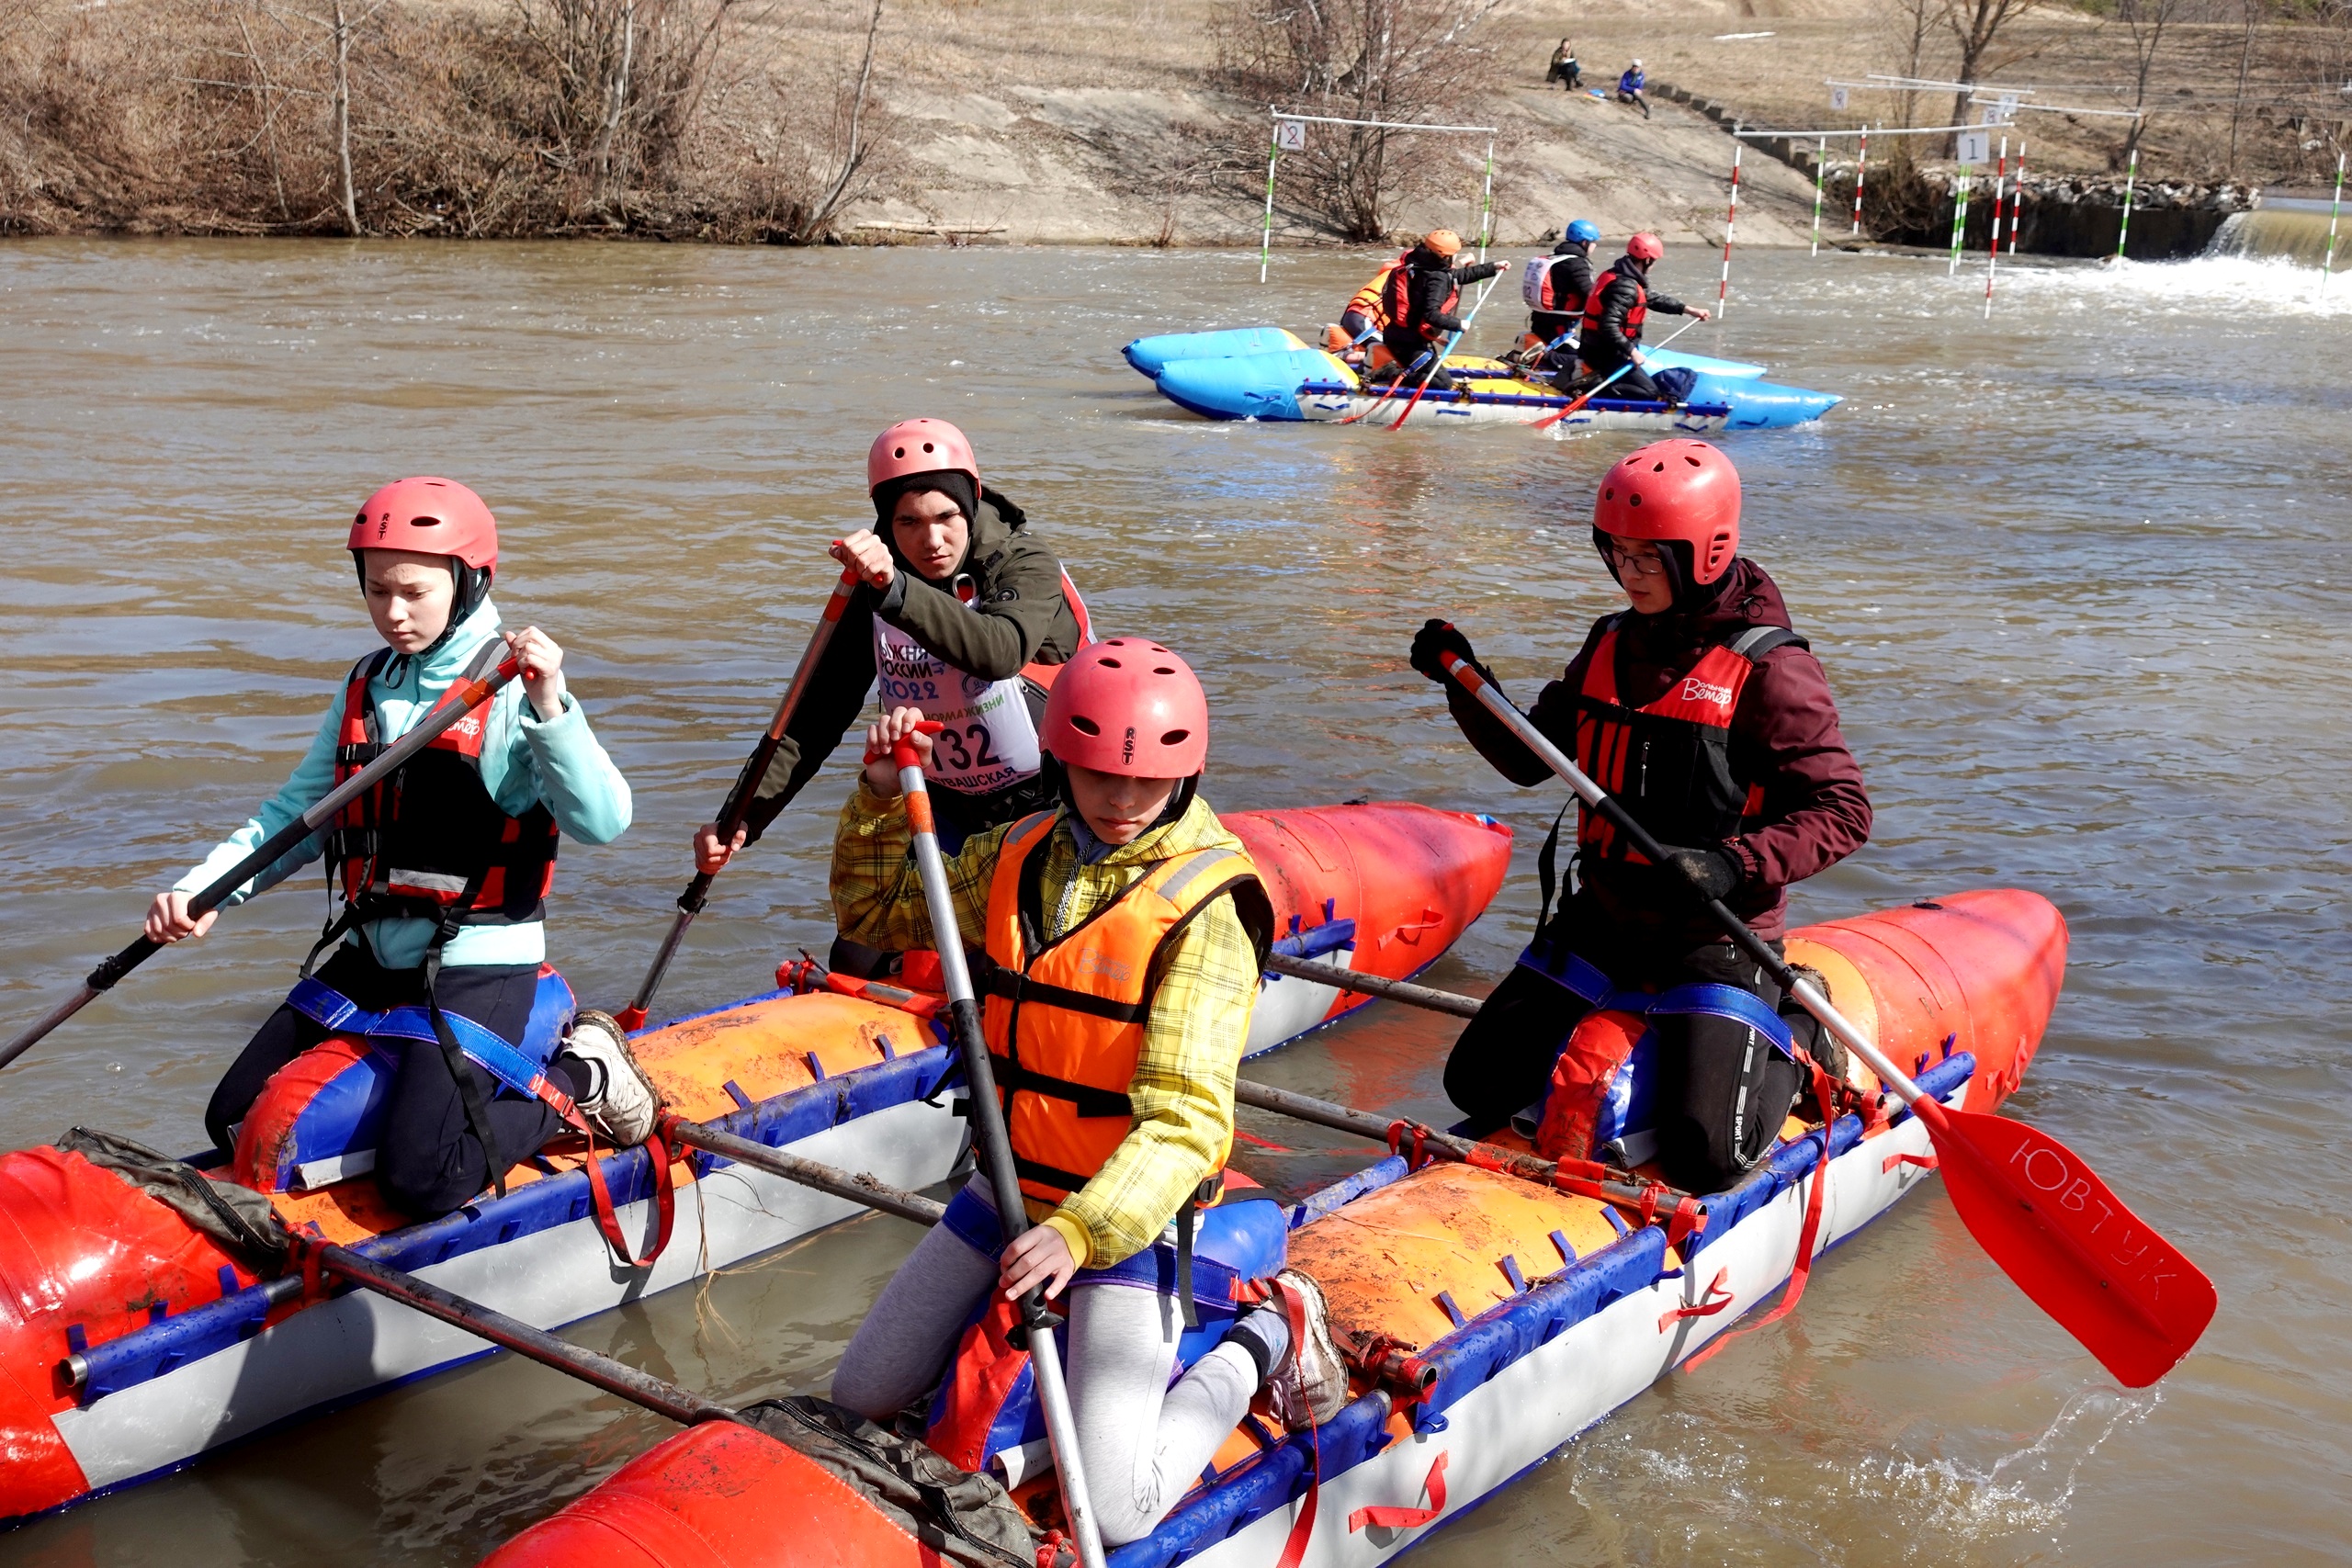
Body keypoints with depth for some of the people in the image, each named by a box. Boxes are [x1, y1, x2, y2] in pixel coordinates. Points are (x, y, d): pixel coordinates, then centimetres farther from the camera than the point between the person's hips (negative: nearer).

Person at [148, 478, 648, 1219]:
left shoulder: (512, 687, -12)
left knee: (421, 1180, -17)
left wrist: (550, 709, -34)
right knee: (235, 1125, 11)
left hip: (478, 968, -7)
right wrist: (202, 889, -3)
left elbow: (603, 821, -22)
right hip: (369, 961, 8)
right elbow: (297, 812, 12)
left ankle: (578, 1077, 7)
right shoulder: (366, 687, 10)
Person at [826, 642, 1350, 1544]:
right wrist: (883, 794, 0)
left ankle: (1257, 1342, 12)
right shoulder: (1017, 856, 0)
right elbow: (874, 912, 16)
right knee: (859, 1402, 14)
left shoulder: (1205, 907, -20)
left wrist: (1082, 1231, -39)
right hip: (1009, 1190, 6)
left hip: (1132, 1212, -6)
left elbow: (1184, 1124, -26)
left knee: (1114, 1515, -12)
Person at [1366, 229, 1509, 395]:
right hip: (1410, 342, -10)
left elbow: (1460, 275, 23)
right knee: (1444, 384, -8)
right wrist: (1458, 324, -17)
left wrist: (1493, 267, 27)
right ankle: (1392, 374, -14)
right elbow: (1431, 314, -30)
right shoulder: (1436, 278, -21)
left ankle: (1396, 371, 5)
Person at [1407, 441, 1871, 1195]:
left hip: (1717, 934, -6)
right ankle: (1641, 1027, 30)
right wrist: (1466, 685, -1)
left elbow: (1843, 810, -16)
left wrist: (1736, 865, -30)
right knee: (1479, 1087, 8)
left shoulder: (1769, 667, -14)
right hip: (1603, 918, 6)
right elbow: (1529, 759, 15)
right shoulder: (1611, 644, 6)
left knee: (1703, 1158, -14)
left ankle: (1787, 1055, 18)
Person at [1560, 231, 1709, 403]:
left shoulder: (1618, 275, 10)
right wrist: (1631, 351, -25)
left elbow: (1652, 299, 20)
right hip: (1608, 355, -10)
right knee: (1651, 394, -9)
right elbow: (1608, 326, -31)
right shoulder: (1625, 286, -22)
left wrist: (1688, 309, 19)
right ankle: (1592, 384, -16)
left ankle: (1589, 375, 10)